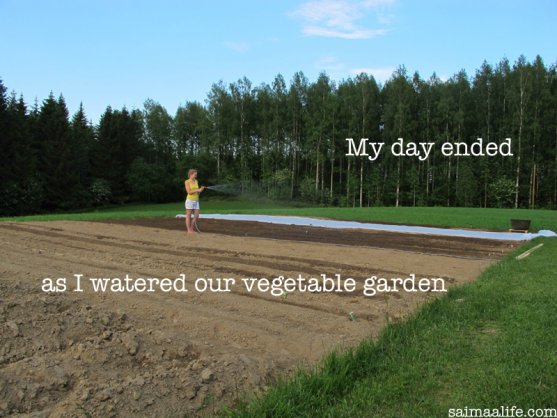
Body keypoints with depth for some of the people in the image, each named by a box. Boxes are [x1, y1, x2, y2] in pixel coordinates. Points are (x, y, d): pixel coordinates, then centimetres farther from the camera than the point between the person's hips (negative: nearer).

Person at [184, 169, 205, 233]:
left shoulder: (196, 181, 13)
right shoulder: (187, 182, -4)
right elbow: (189, 192, -13)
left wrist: (201, 189, -4)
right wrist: (197, 190, -17)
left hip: (196, 201, 6)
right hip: (190, 200, -6)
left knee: (197, 216, 3)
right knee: (188, 216, 0)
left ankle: (192, 229, 16)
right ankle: (188, 230, 5)